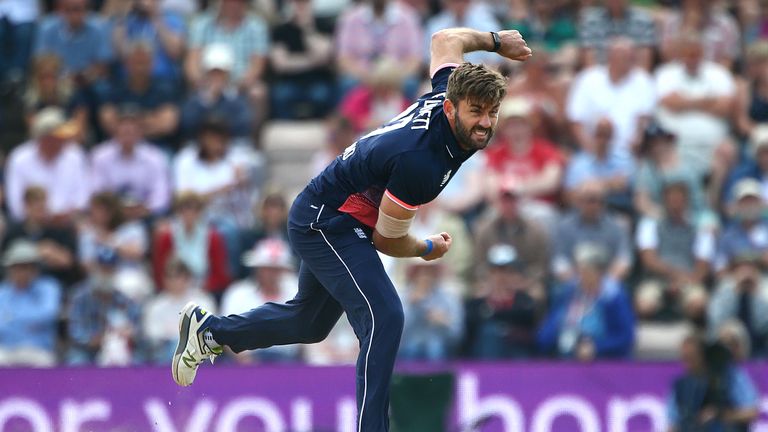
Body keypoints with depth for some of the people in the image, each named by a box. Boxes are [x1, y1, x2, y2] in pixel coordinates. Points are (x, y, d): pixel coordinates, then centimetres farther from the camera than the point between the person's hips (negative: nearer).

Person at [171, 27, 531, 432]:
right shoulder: (419, 162, -36)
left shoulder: (448, 91, -14)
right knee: (383, 316, -24)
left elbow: (444, 39, 10)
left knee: (308, 322, 26)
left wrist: (495, 41, 23)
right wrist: (428, 249, -1)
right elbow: (387, 239, -20)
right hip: (326, 224, -10)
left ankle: (208, 329, 43)